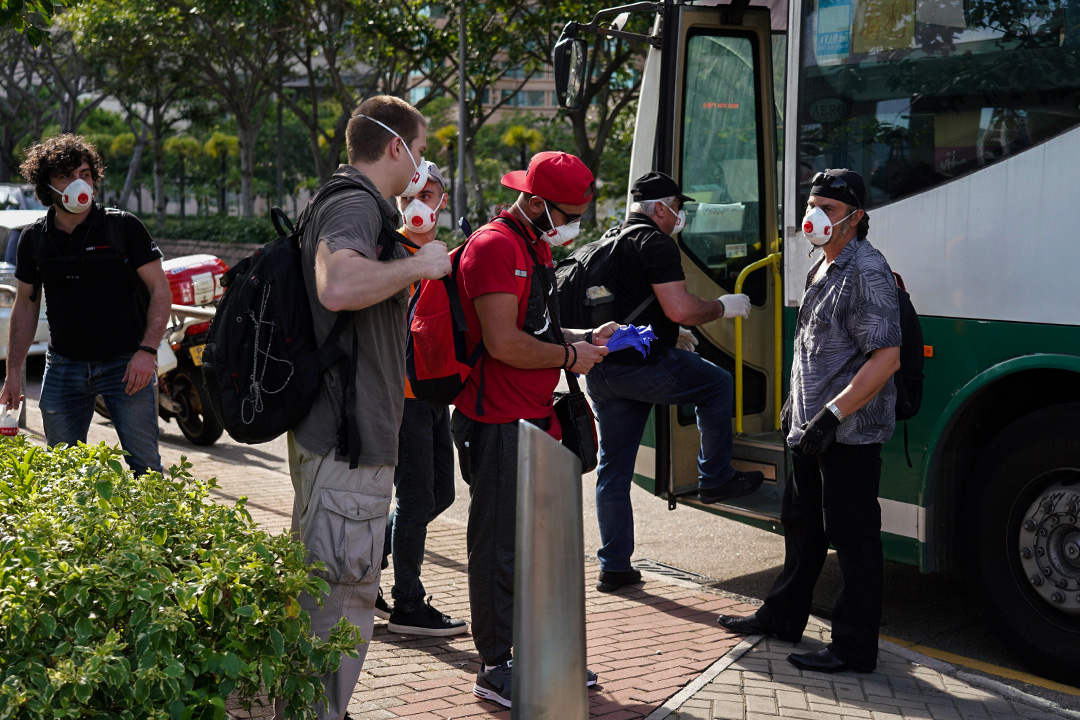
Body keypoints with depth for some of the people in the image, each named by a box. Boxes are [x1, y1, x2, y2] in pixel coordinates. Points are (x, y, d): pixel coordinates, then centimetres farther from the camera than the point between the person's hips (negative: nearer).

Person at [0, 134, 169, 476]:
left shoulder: (124, 227, -4)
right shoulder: (34, 239, 6)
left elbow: (160, 289, -4)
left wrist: (147, 351, -16)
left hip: (125, 363, -3)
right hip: (63, 367, 3)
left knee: (144, 465, -4)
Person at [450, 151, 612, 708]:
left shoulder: (535, 246, 18)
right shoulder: (494, 246, -16)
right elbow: (503, 342, -24)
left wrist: (586, 337, 13)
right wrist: (570, 356, -11)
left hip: (533, 420, 10)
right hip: (497, 425, -10)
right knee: (498, 548, -2)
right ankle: (495, 670, 8)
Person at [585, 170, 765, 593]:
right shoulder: (655, 243, -9)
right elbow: (680, 308, -20)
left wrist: (670, 334, 37)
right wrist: (724, 307, -2)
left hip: (601, 371, 8)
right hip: (643, 364, -8)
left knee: (613, 468, 11)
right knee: (718, 384, 17)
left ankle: (614, 567, 15)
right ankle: (715, 479, 20)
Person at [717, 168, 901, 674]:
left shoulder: (867, 272, -16)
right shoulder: (822, 267, 15)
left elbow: (886, 357, -24)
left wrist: (833, 413, -27)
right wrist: (795, 403, 25)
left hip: (850, 433, -10)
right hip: (810, 428, 10)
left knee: (853, 538, -2)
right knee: (801, 524, 21)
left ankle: (854, 648, 7)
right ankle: (783, 616, 36)